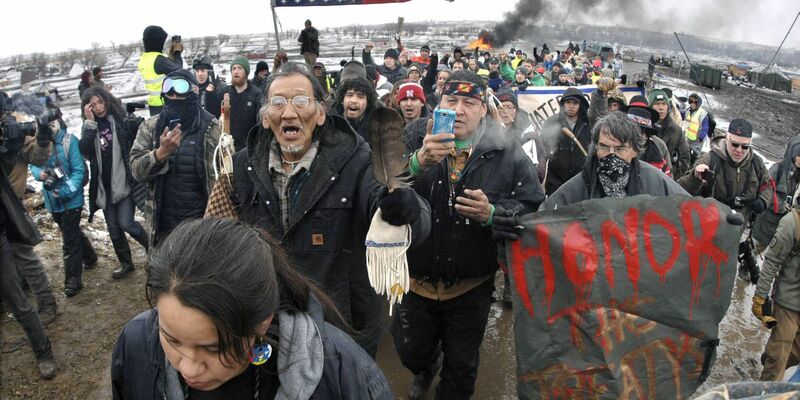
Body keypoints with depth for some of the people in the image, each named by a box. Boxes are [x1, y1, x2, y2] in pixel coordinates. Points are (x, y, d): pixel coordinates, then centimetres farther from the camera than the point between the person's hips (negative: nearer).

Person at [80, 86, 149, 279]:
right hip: (104, 186, 5)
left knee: (126, 223, -10)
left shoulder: (121, 120, -5)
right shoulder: (91, 127, 5)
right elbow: (84, 150, -13)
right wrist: (89, 123, -15)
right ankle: (126, 263, 31)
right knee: (113, 228, 13)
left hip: (125, 182, -5)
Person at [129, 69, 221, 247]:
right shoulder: (150, 127, 3)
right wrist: (161, 153, -24)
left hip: (202, 220, -3)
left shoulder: (211, 127, -7)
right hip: (162, 222, 3)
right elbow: (136, 170, -5)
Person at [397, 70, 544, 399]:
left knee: (462, 367, 19)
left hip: (471, 286, 0)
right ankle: (426, 371, 57)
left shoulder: (506, 153, -7)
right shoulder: (414, 138, -8)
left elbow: (534, 207, -8)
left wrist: (492, 214, -26)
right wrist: (418, 162, -41)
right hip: (416, 280, 1)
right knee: (411, 353, 22)